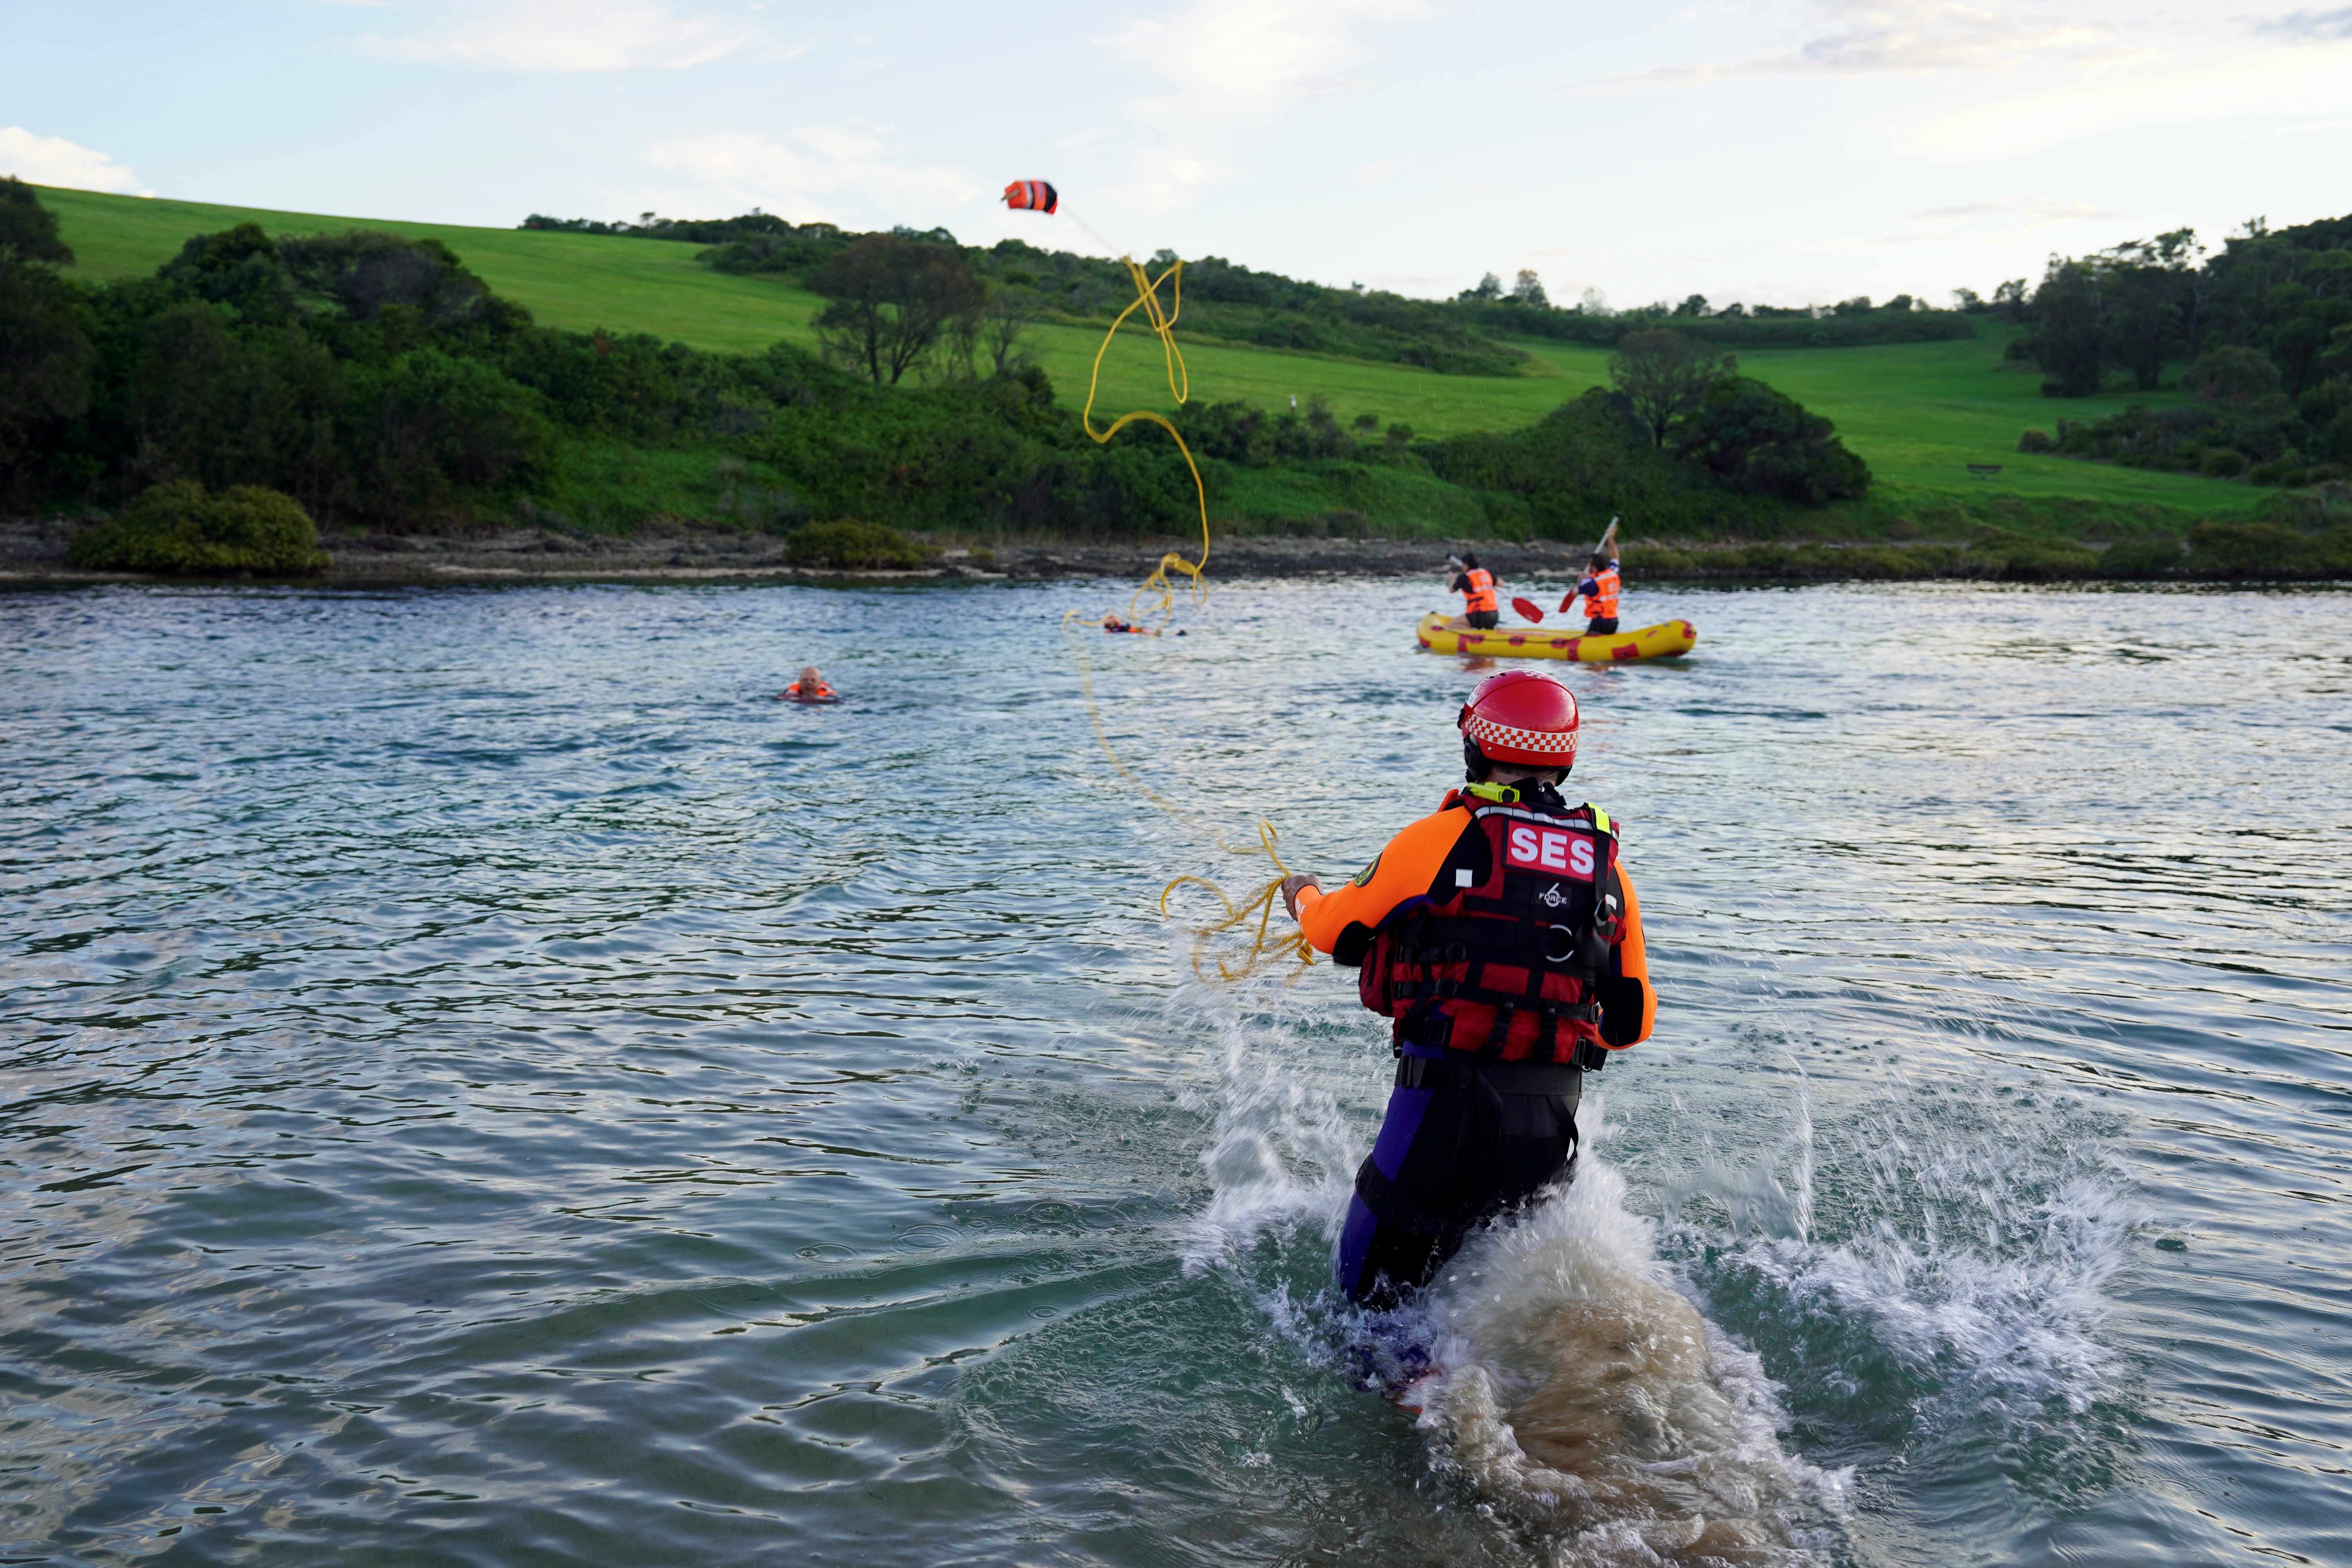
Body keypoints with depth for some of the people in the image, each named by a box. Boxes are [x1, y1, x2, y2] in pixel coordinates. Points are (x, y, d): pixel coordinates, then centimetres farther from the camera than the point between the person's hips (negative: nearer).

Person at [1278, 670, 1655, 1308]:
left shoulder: (1444, 836, -4)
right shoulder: (1608, 869, 10)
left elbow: (1338, 932, 9)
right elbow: (1633, 1022, 13)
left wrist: (1303, 896, 32)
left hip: (1447, 1095, -5)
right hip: (1553, 1116, 5)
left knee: (1376, 1292, 5)